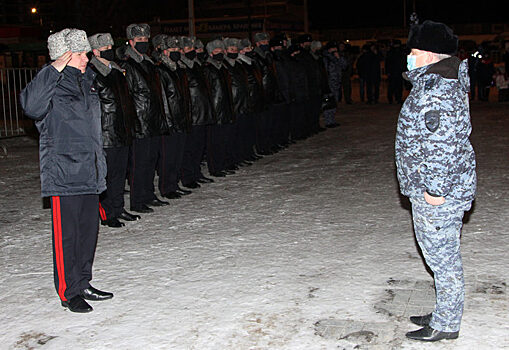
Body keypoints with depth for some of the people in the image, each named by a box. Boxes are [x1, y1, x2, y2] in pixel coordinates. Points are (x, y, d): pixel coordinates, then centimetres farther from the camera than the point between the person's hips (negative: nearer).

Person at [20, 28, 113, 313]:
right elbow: (32, 106, -31)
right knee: (67, 233, -1)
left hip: (89, 172, 8)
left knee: (89, 228, 13)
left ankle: (83, 284, 27)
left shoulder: (87, 79, 15)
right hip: (64, 174, -8)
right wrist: (55, 69, -32)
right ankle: (68, 292, 10)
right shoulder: (53, 83, -9)